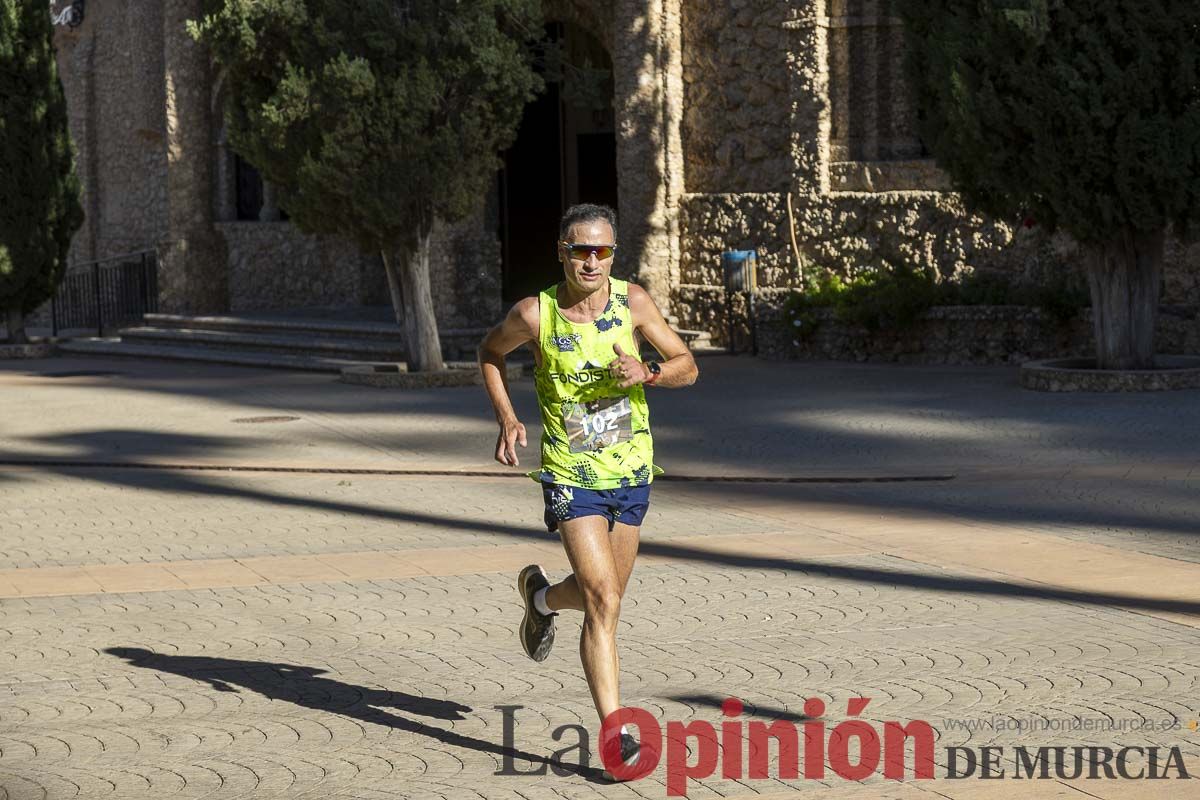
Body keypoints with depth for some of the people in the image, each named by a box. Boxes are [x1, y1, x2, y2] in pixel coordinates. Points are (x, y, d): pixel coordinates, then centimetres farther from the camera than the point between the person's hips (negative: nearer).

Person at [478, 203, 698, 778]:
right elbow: (489, 353, 9)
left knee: (602, 595, 18)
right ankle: (614, 731, -14)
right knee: (604, 602, -17)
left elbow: (687, 366, 1)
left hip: (631, 472, 4)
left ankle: (540, 594, 52)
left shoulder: (632, 302, -6)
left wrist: (647, 374, -20)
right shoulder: (535, 315, -11)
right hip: (571, 477, -4)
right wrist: (506, 418, -3)